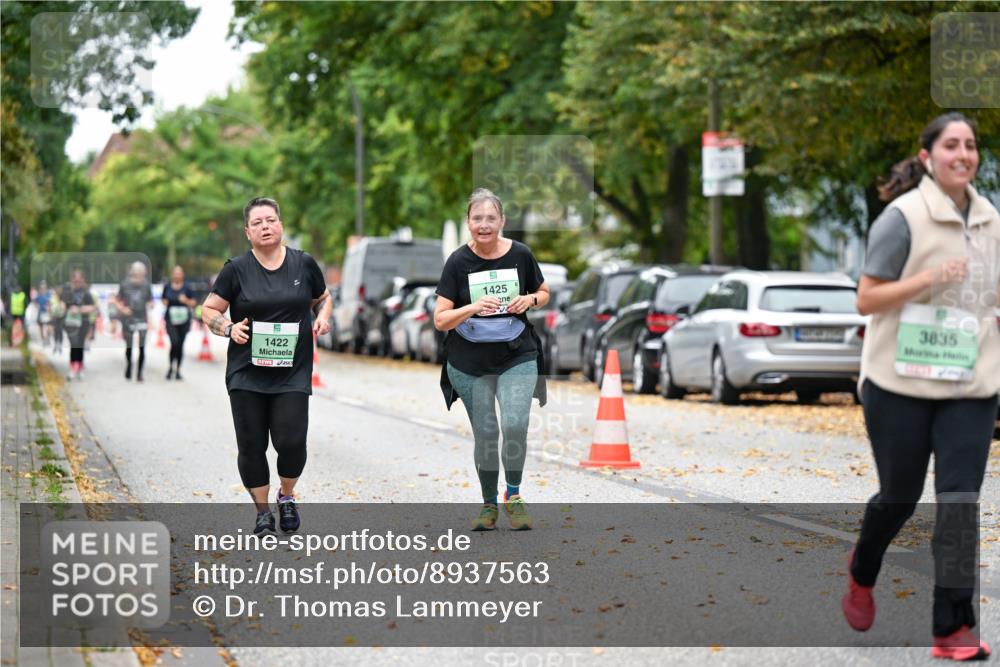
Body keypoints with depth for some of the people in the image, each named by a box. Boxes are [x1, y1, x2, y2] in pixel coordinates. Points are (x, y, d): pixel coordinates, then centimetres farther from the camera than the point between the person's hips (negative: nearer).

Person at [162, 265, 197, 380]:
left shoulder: (187, 287, -2)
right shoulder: (167, 286, 3)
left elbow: (193, 303, 3)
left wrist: (186, 301, -16)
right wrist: (165, 303, -3)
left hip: (183, 319, 0)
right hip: (170, 319, 0)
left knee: (180, 345, 3)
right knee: (174, 342, -17)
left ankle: (178, 370, 17)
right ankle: (171, 367, 3)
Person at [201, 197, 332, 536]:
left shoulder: (304, 264, 3)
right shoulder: (236, 269, -2)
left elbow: (323, 297, 19)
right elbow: (209, 311, 4)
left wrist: (322, 317, -2)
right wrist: (229, 328, -14)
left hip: (293, 373, 0)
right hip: (247, 374, 0)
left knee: (291, 441, -9)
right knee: (251, 445, 2)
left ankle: (287, 496, 20)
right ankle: (262, 509, 19)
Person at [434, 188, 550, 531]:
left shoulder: (520, 254, -4)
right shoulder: (458, 262, -8)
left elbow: (544, 292, 13)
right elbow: (440, 320, -9)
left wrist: (530, 300, -10)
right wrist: (473, 307, -27)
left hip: (517, 357, 0)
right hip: (470, 364, 0)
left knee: (515, 426, -17)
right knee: (485, 434, 8)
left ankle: (513, 495, 5)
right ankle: (489, 505, 25)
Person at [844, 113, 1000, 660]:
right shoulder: (903, 217, -9)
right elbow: (865, 299, -11)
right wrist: (928, 278, -23)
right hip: (901, 384, -4)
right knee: (899, 496, 9)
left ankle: (953, 629, -5)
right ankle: (862, 573, 41)